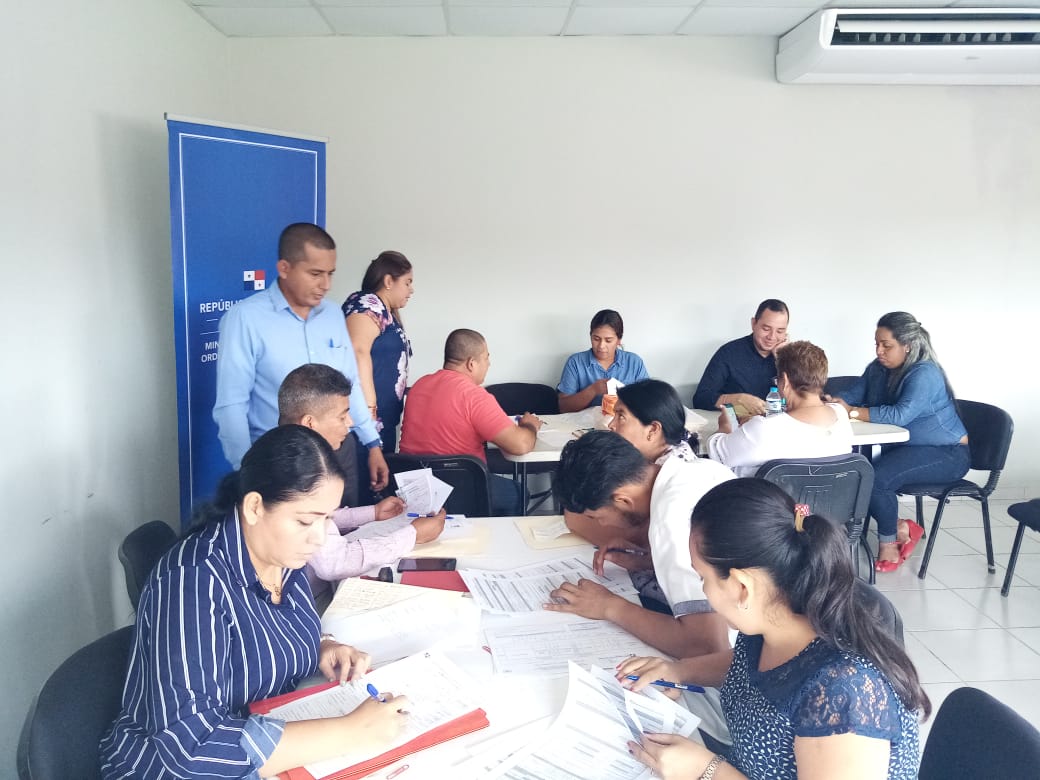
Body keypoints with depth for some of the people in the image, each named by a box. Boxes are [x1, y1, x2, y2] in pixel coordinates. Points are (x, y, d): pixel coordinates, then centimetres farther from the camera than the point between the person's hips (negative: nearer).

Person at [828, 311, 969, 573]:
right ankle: (901, 528, 0)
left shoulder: (924, 374, -22)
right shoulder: (878, 368, 2)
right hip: (905, 448, 8)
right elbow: (853, 394, 0)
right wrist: (829, 403, -22)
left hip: (946, 454, -8)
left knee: (876, 478, -30)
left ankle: (889, 540, -4)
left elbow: (900, 415, -35)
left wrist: (852, 412, -38)